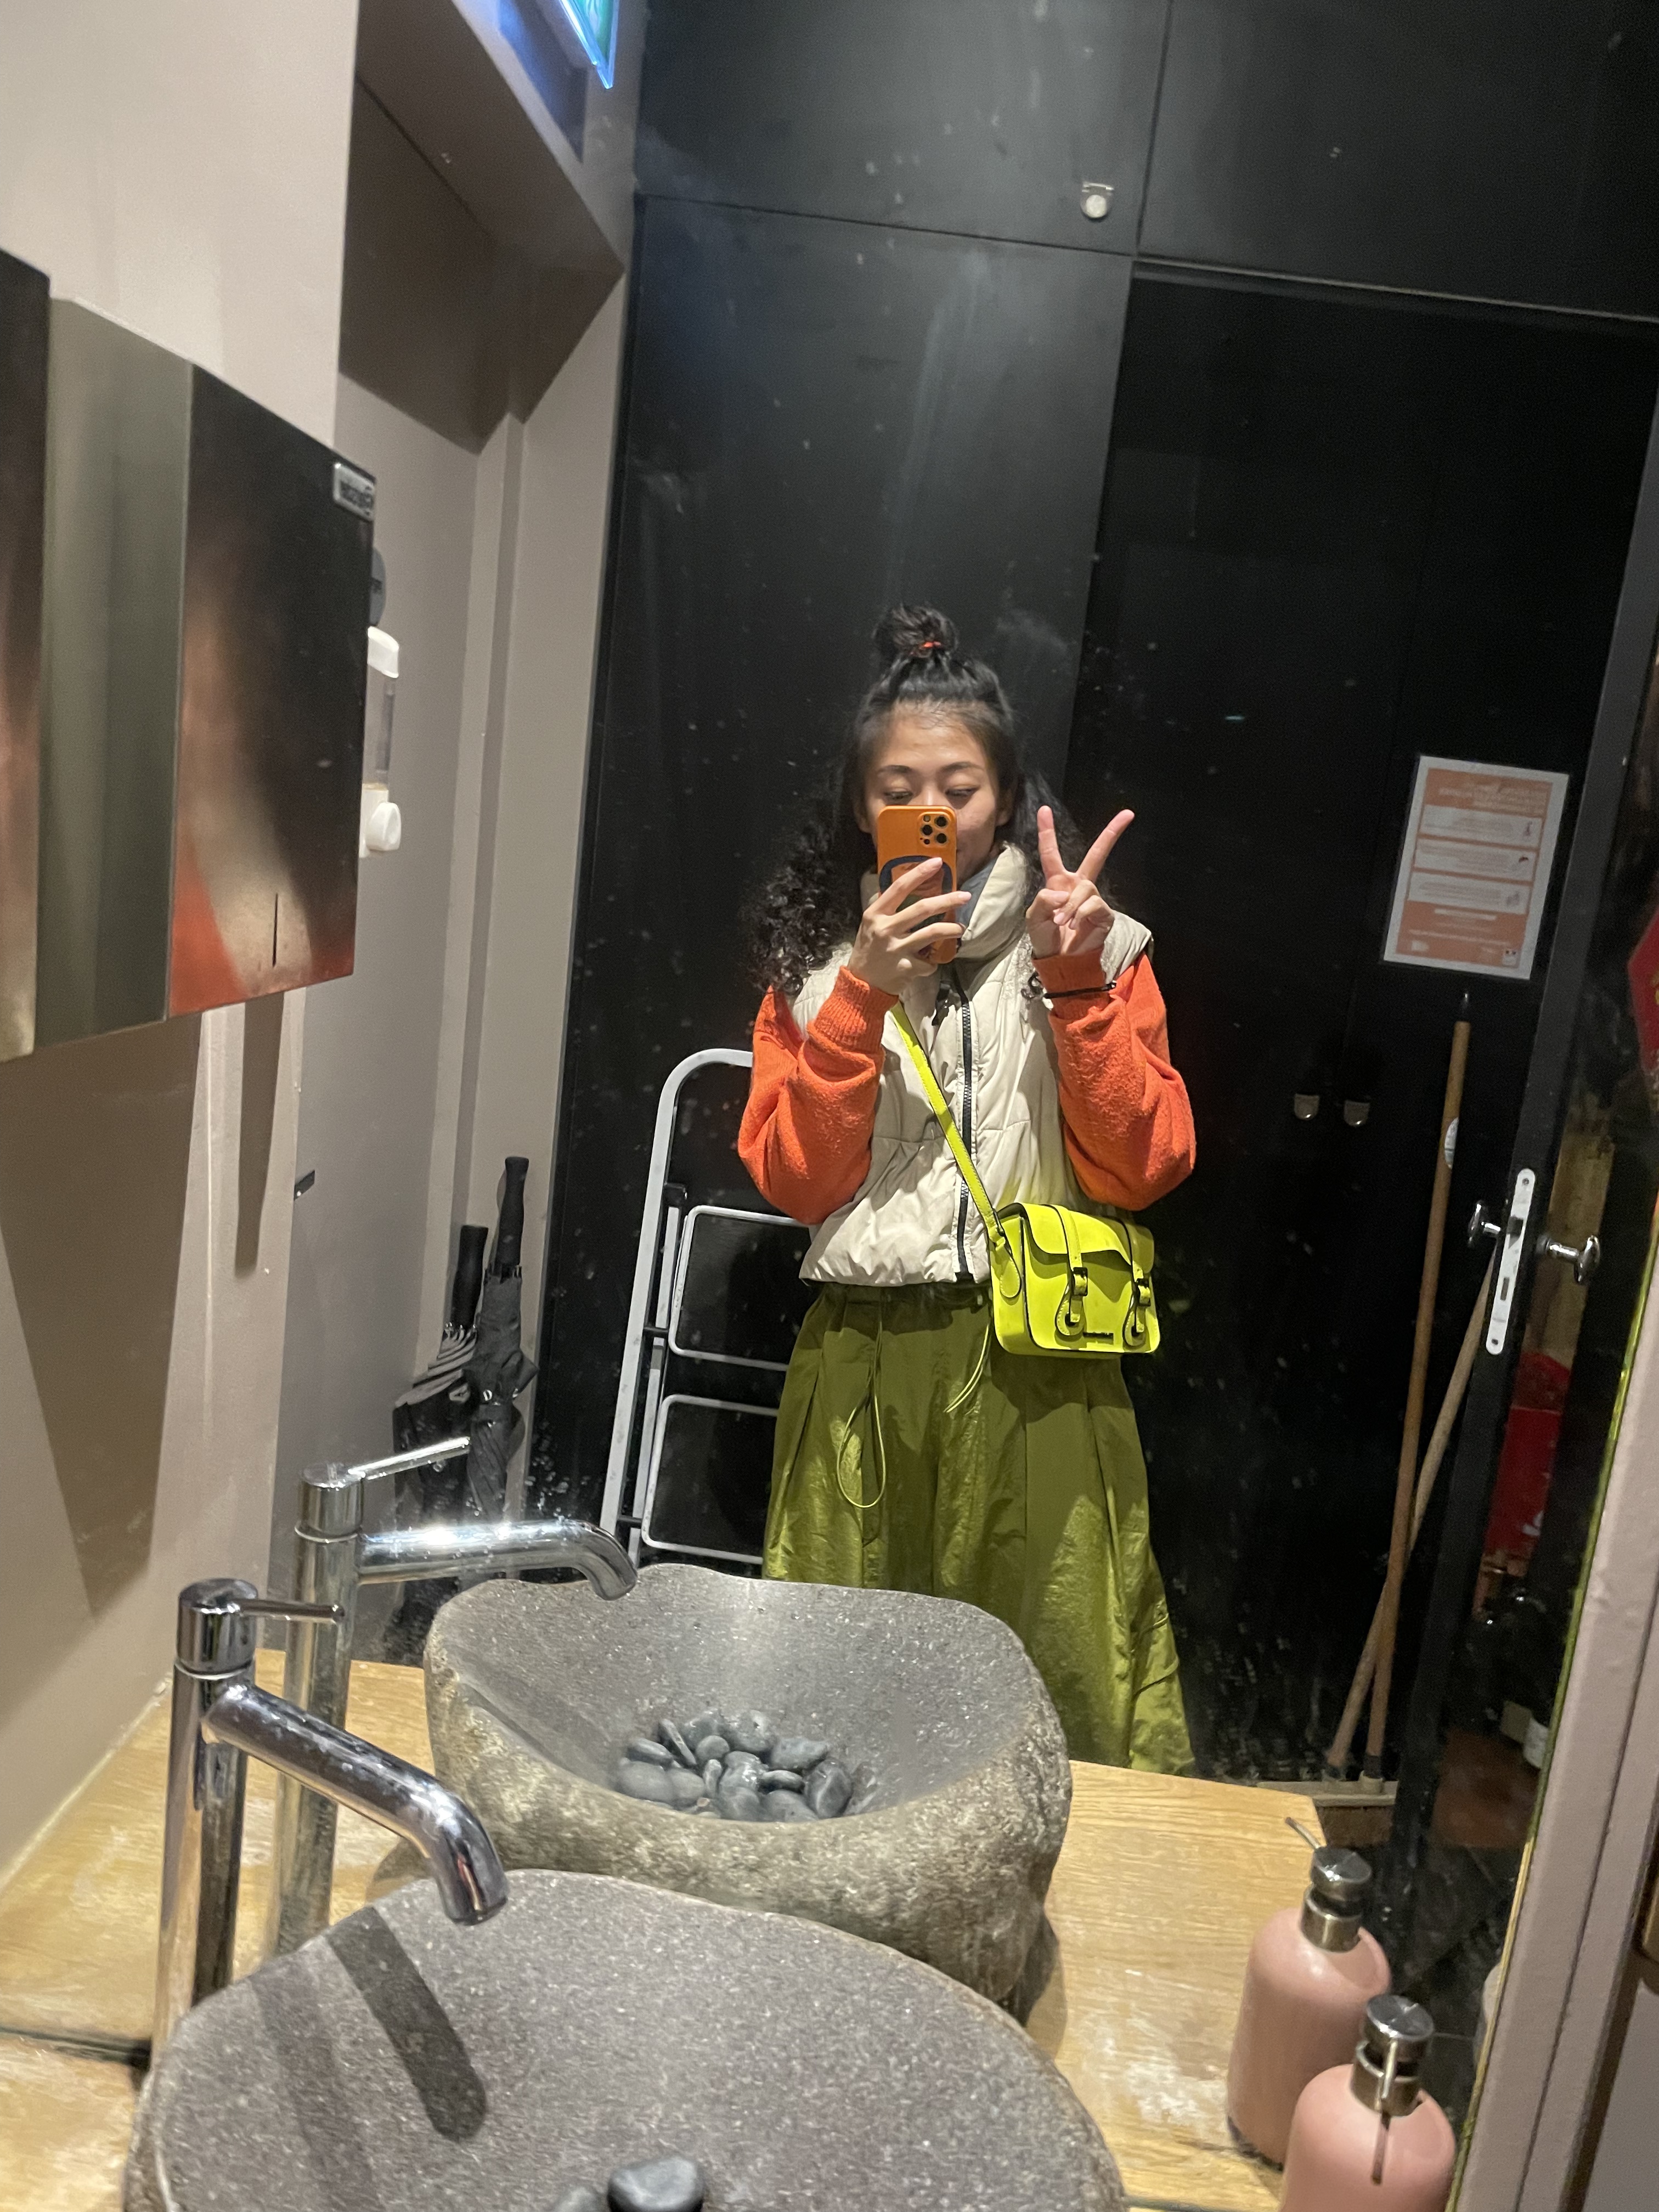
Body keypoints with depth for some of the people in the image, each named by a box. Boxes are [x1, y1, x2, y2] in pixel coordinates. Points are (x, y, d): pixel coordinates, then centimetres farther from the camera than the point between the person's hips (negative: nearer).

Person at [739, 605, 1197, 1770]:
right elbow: (794, 1180, -3)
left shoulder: (1094, 948, 4)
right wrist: (863, 994, -13)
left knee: (1068, 1688, 3)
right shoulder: (818, 956, 8)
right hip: (863, 1360, 2)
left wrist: (1075, 986, -14)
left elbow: (1141, 1170, -4)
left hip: (1035, 1370, -1)